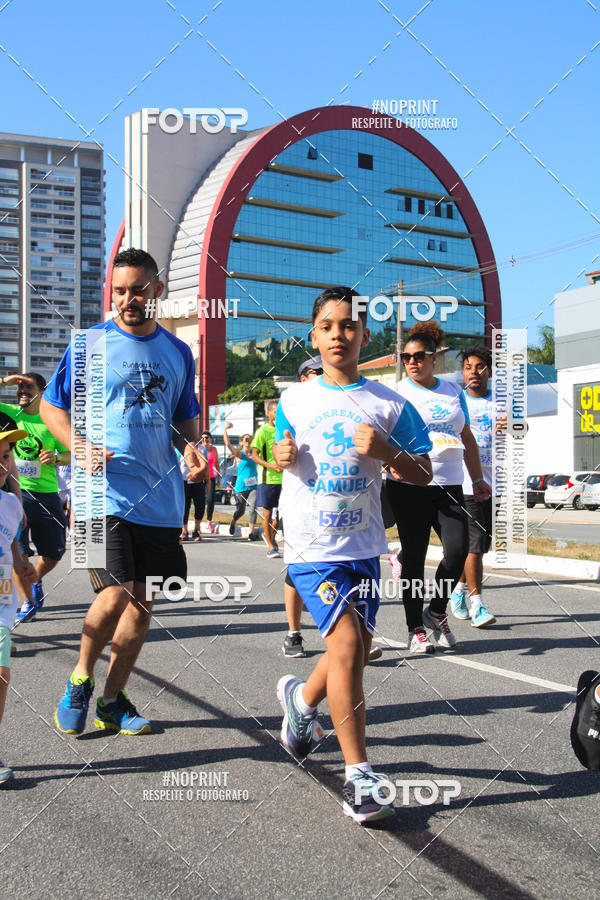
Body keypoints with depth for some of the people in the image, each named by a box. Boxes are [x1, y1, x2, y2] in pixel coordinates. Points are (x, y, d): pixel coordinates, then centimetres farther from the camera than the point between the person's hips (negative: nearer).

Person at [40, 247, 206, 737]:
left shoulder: (178, 352, 12)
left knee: (142, 601, 8)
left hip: (159, 498, 5)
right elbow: (51, 406, 6)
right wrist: (79, 448, -12)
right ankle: (81, 677, 14)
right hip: (104, 493, -4)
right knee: (114, 597, -14)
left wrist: (190, 447, -1)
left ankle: (113, 698, 24)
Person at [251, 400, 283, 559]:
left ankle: (271, 535, 29)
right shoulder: (262, 431, -4)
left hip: (284, 477, 5)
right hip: (268, 478, -5)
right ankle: (270, 546, 9)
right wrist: (270, 466, -20)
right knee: (267, 512, 1)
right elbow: (254, 455, -7)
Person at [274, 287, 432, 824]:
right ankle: (359, 775, -4)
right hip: (311, 544, -2)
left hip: (362, 544, 3)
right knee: (346, 645, -14)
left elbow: (424, 475, 4)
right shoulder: (294, 400, 4)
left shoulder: (388, 404, 2)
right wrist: (282, 457, -4)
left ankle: (301, 698, 43)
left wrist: (386, 451, -14)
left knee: (356, 651, 11)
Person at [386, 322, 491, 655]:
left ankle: (436, 612, 15)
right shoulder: (398, 393, 2)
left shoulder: (453, 391, 13)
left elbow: (467, 439, 20)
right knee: (414, 556, 1)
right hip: (409, 486, -3)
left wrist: (477, 479, 16)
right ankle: (415, 629, 12)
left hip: (449, 486, 3)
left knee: (458, 550, -9)